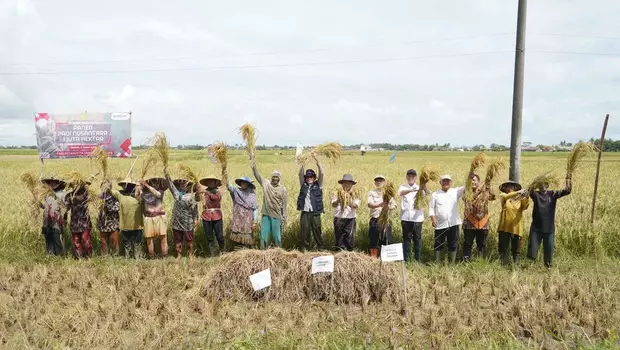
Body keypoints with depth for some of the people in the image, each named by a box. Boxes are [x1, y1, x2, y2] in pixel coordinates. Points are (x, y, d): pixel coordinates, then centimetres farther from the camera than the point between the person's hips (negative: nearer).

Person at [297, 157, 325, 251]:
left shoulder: (318, 185, 8)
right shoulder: (303, 185, 12)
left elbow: (322, 174, -2)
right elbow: (300, 174, 1)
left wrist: (317, 161, -7)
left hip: (315, 212, -1)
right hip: (305, 212, 1)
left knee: (317, 230, 3)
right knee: (304, 230, 3)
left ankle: (320, 246, 13)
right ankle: (304, 247, 12)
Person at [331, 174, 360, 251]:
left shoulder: (354, 195, 5)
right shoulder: (337, 193, 5)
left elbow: (356, 206, -8)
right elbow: (333, 205, -5)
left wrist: (349, 202, -22)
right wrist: (338, 200, -23)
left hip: (350, 218, 0)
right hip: (339, 218, 0)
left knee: (350, 234, -1)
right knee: (339, 234, 3)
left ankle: (350, 249, 8)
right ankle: (340, 249, 12)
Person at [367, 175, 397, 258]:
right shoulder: (372, 193, 3)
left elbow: (394, 205, 2)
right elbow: (369, 204, -14)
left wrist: (388, 207, -22)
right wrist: (380, 205, -32)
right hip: (375, 220, -1)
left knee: (387, 239, 3)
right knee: (373, 239, 2)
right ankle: (373, 257, 12)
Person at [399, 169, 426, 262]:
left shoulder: (420, 188, 6)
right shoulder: (403, 187, 6)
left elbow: (423, 196, -17)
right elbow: (400, 193, -19)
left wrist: (423, 190, -41)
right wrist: (412, 189, -37)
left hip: (417, 218, 0)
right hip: (406, 217, 0)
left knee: (417, 239, 4)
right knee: (406, 238, 4)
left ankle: (418, 259, 12)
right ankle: (406, 259, 10)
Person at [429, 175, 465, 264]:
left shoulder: (456, 192, 5)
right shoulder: (435, 194, 5)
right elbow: (431, 208, 4)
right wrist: (433, 219, -10)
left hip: (453, 224, 0)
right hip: (440, 224, 0)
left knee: (453, 244, 8)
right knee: (439, 244, 8)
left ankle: (452, 263, 21)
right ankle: (437, 262, 22)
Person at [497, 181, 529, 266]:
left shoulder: (520, 198, 5)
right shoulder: (503, 196, 4)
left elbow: (525, 207, -14)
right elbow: (505, 197, -20)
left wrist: (526, 198, -32)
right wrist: (517, 192, -34)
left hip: (516, 227, 0)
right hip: (504, 227, 0)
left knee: (516, 247, 6)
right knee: (503, 247, 2)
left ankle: (516, 264, 16)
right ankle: (503, 264, 12)